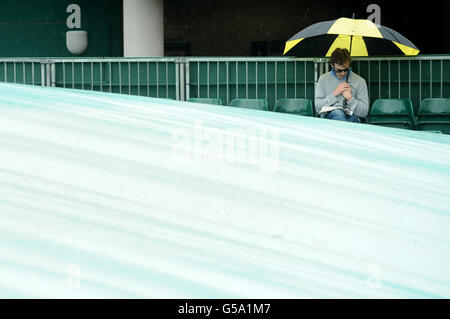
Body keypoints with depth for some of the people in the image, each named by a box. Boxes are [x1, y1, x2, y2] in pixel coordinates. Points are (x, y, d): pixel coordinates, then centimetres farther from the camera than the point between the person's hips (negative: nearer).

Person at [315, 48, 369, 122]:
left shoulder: (360, 81, 10)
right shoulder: (323, 79, 11)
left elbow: (364, 112, 7)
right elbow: (317, 108, 4)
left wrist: (350, 98, -7)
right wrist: (334, 94, -5)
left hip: (351, 118, 0)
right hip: (328, 116, 0)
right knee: (337, 112, -37)